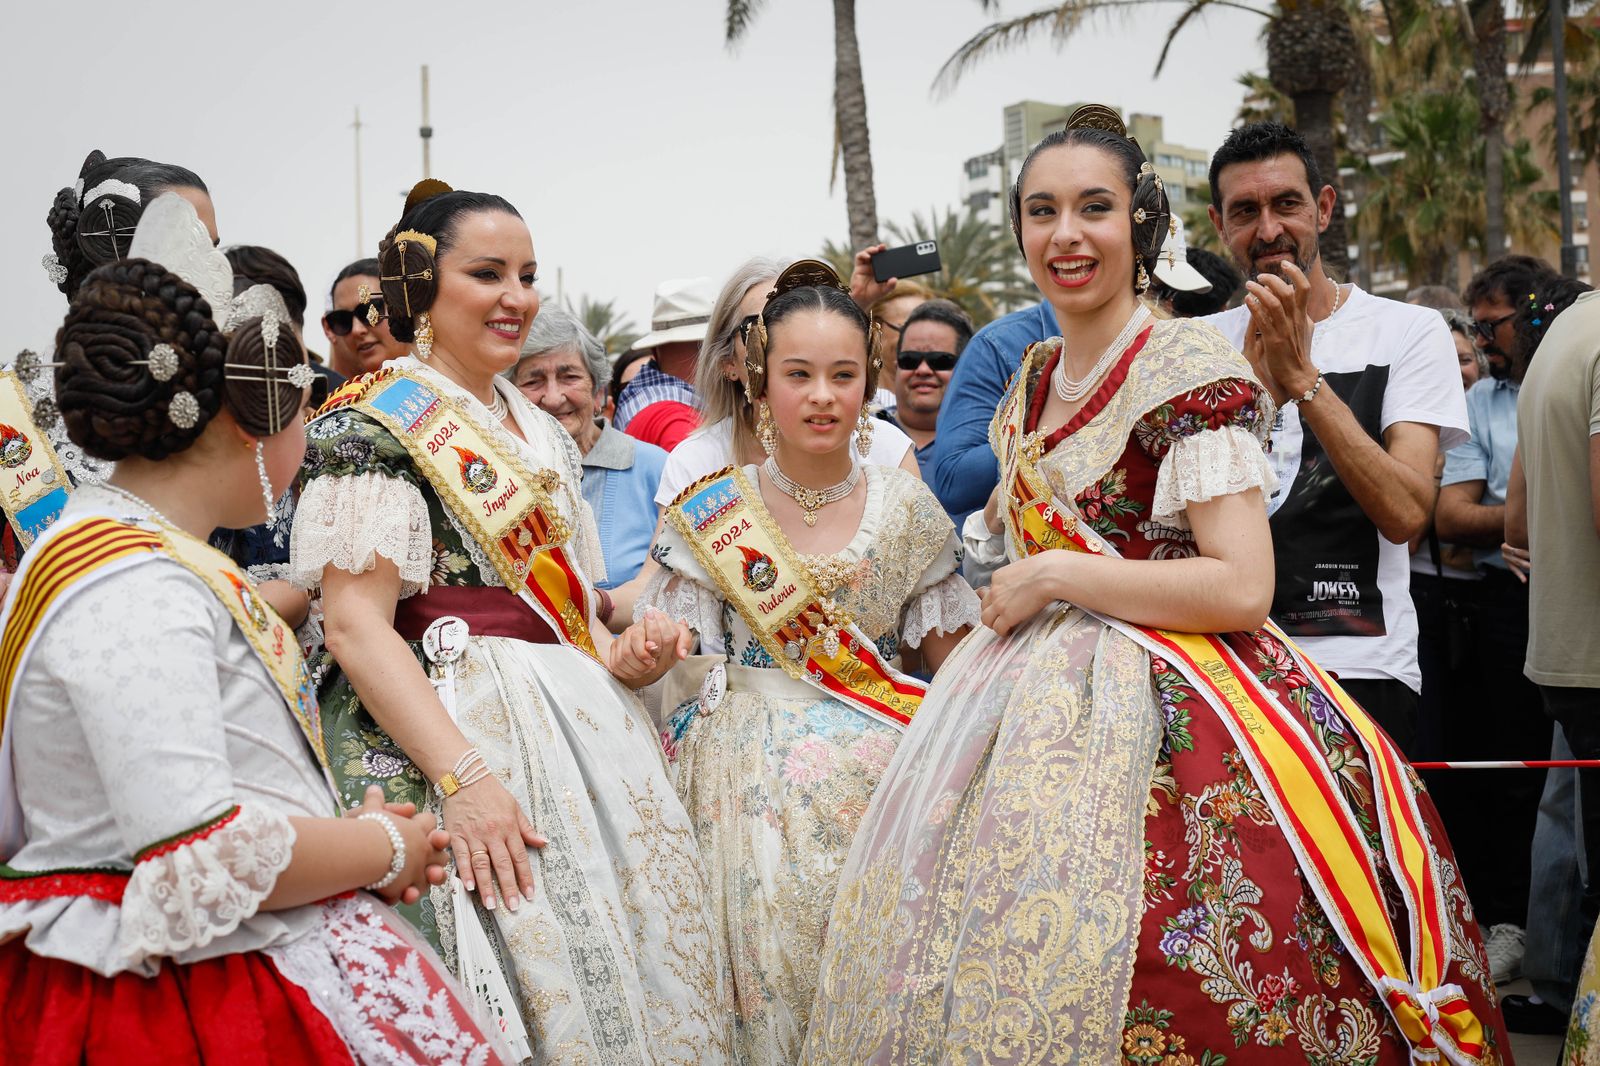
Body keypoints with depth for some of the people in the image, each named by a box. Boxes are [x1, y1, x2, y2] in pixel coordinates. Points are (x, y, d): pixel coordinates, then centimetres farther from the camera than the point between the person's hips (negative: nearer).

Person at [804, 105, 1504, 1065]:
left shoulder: (1190, 369, -11)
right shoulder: (1033, 379, 13)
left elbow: (1241, 589, -20)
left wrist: (1055, 577, -15)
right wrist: (1015, 594, 9)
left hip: (1158, 715, -7)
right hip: (1041, 695, 8)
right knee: (984, 974, 9)